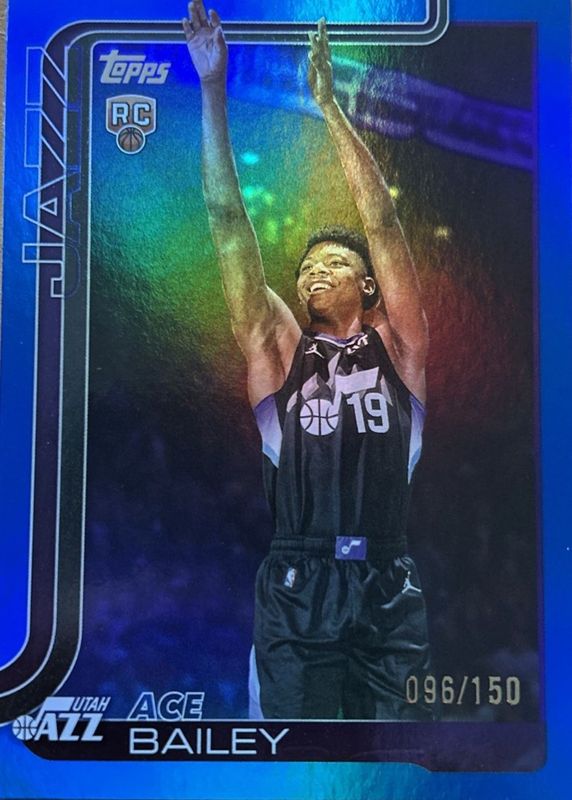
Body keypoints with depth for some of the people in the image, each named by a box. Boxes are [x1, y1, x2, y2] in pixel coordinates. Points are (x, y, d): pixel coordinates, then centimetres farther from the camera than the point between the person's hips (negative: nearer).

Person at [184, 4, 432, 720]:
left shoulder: (397, 346, 6)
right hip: (296, 588, 0)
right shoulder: (279, 352, 6)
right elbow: (230, 228, 2)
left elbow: (384, 223, -1)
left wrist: (328, 104, -1)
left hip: (388, 590, 1)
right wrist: (213, 92, 0)